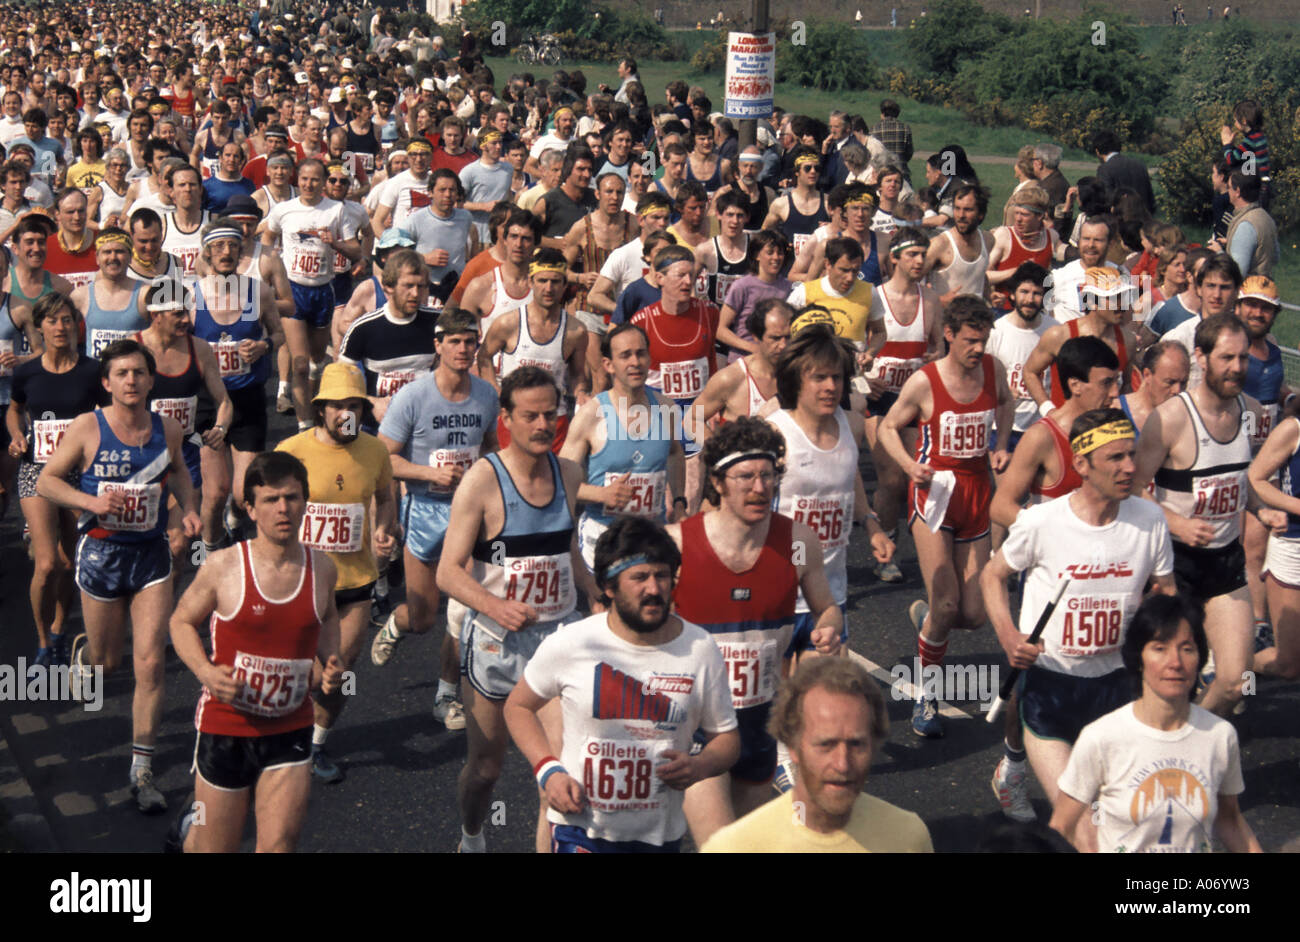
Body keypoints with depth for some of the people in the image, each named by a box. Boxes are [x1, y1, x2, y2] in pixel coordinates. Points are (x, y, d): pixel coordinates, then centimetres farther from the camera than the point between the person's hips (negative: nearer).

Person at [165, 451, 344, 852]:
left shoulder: (321, 567, -2)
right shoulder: (223, 567, -12)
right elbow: (181, 622, 2)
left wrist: (329, 662, 1)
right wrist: (206, 672, -16)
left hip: (289, 731, 2)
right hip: (226, 727, -2)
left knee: (280, 845, -8)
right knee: (216, 848, 11)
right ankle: (191, 826, 46)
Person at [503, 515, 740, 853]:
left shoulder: (701, 650, -5)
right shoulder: (570, 645, -9)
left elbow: (727, 737, 5)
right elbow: (518, 706, 6)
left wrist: (700, 766, -17)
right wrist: (548, 771, -9)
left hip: (659, 834, 2)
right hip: (580, 829, -2)